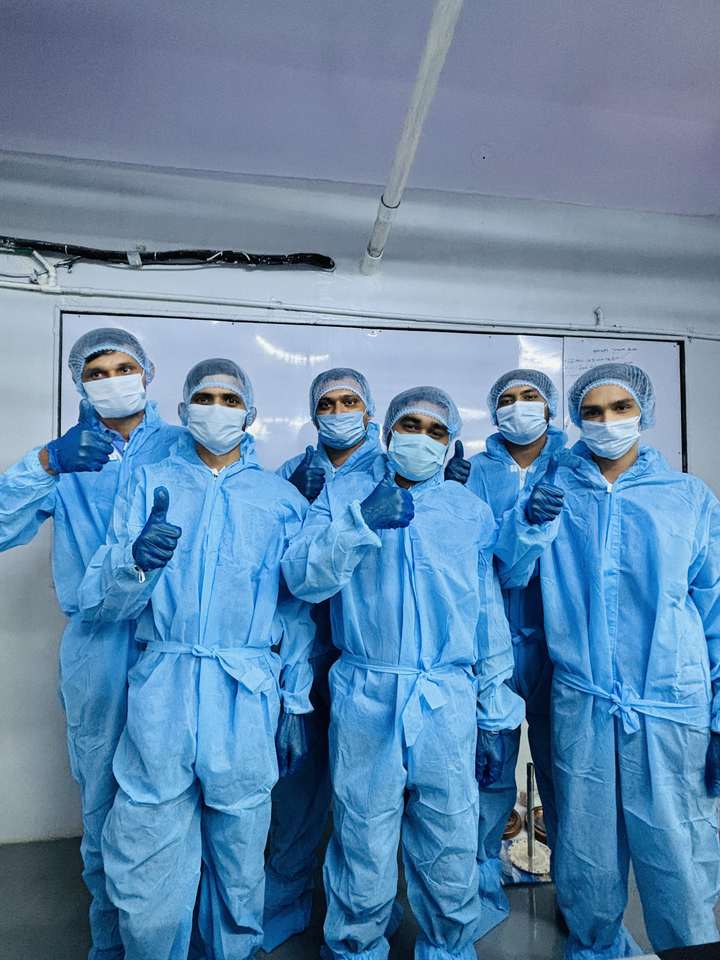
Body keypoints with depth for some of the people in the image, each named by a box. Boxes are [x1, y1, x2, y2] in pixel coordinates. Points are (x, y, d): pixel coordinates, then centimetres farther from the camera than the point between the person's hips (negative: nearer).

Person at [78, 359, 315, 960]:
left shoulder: (282, 497, 6)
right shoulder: (151, 484, 6)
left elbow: (297, 611, 7)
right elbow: (97, 604, -1)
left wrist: (296, 705, 4)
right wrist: (135, 560, -21)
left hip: (247, 697, 0)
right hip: (161, 690, 1)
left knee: (239, 858, 14)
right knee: (145, 862, 9)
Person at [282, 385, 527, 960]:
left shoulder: (471, 510, 9)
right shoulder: (343, 494, 5)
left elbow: (490, 614, 11)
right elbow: (301, 578, -7)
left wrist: (494, 713, 11)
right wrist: (361, 521, -21)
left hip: (449, 702, 2)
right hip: (365, 700, -1)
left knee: (452, 853, 11)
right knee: (363, 850, 8)